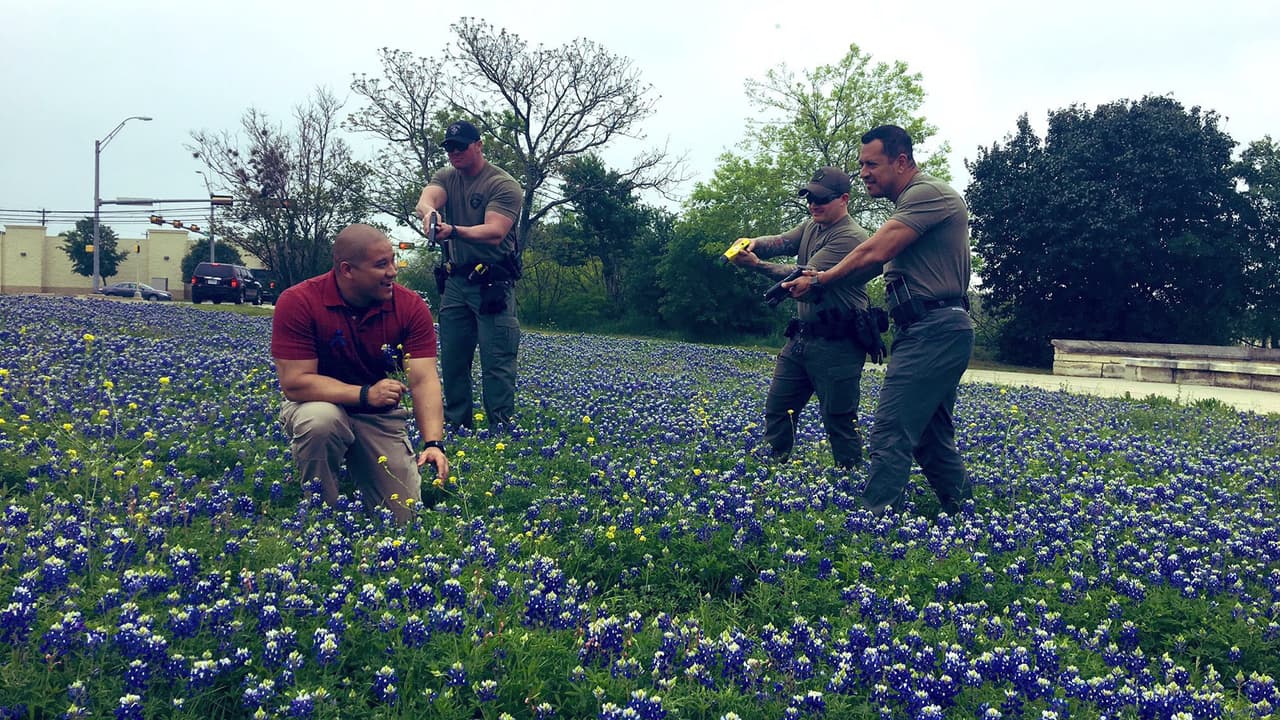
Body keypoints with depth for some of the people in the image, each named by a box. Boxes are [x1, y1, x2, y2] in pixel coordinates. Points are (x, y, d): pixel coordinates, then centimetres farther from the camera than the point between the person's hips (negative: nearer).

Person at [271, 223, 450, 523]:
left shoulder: (411, 306, -14)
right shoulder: (298, 303, -21)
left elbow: (424, 380, -20)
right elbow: (294, 381, -24)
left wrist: (434, 443, -34)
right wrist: (365, 394, -32)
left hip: (381, 416, 2)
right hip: (319, 405, -2)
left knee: (404, 515, -6)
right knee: (321, 420, -39)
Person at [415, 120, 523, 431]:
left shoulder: (503, 185, -10)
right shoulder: (446, 177, 8)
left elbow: (494, 233, -23)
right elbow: (425, 200, -13)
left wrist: (453, 230, -40)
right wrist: (429, 211, -39)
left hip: (493, 282, -6)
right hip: (456, 280, 6)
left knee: (497, 363, -8)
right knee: (451, 359, 10)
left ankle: (501, 428, -4)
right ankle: (456, 424, 20)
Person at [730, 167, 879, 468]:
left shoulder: (851, 237, -17)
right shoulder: (812, 225, 12)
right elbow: (783, 241, 2)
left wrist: (757, 265, -22)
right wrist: (754, 243, -20)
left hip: (837, 344, -9)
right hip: (801, 336, 9)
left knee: (839, 420, -3)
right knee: (777, 406, 12)